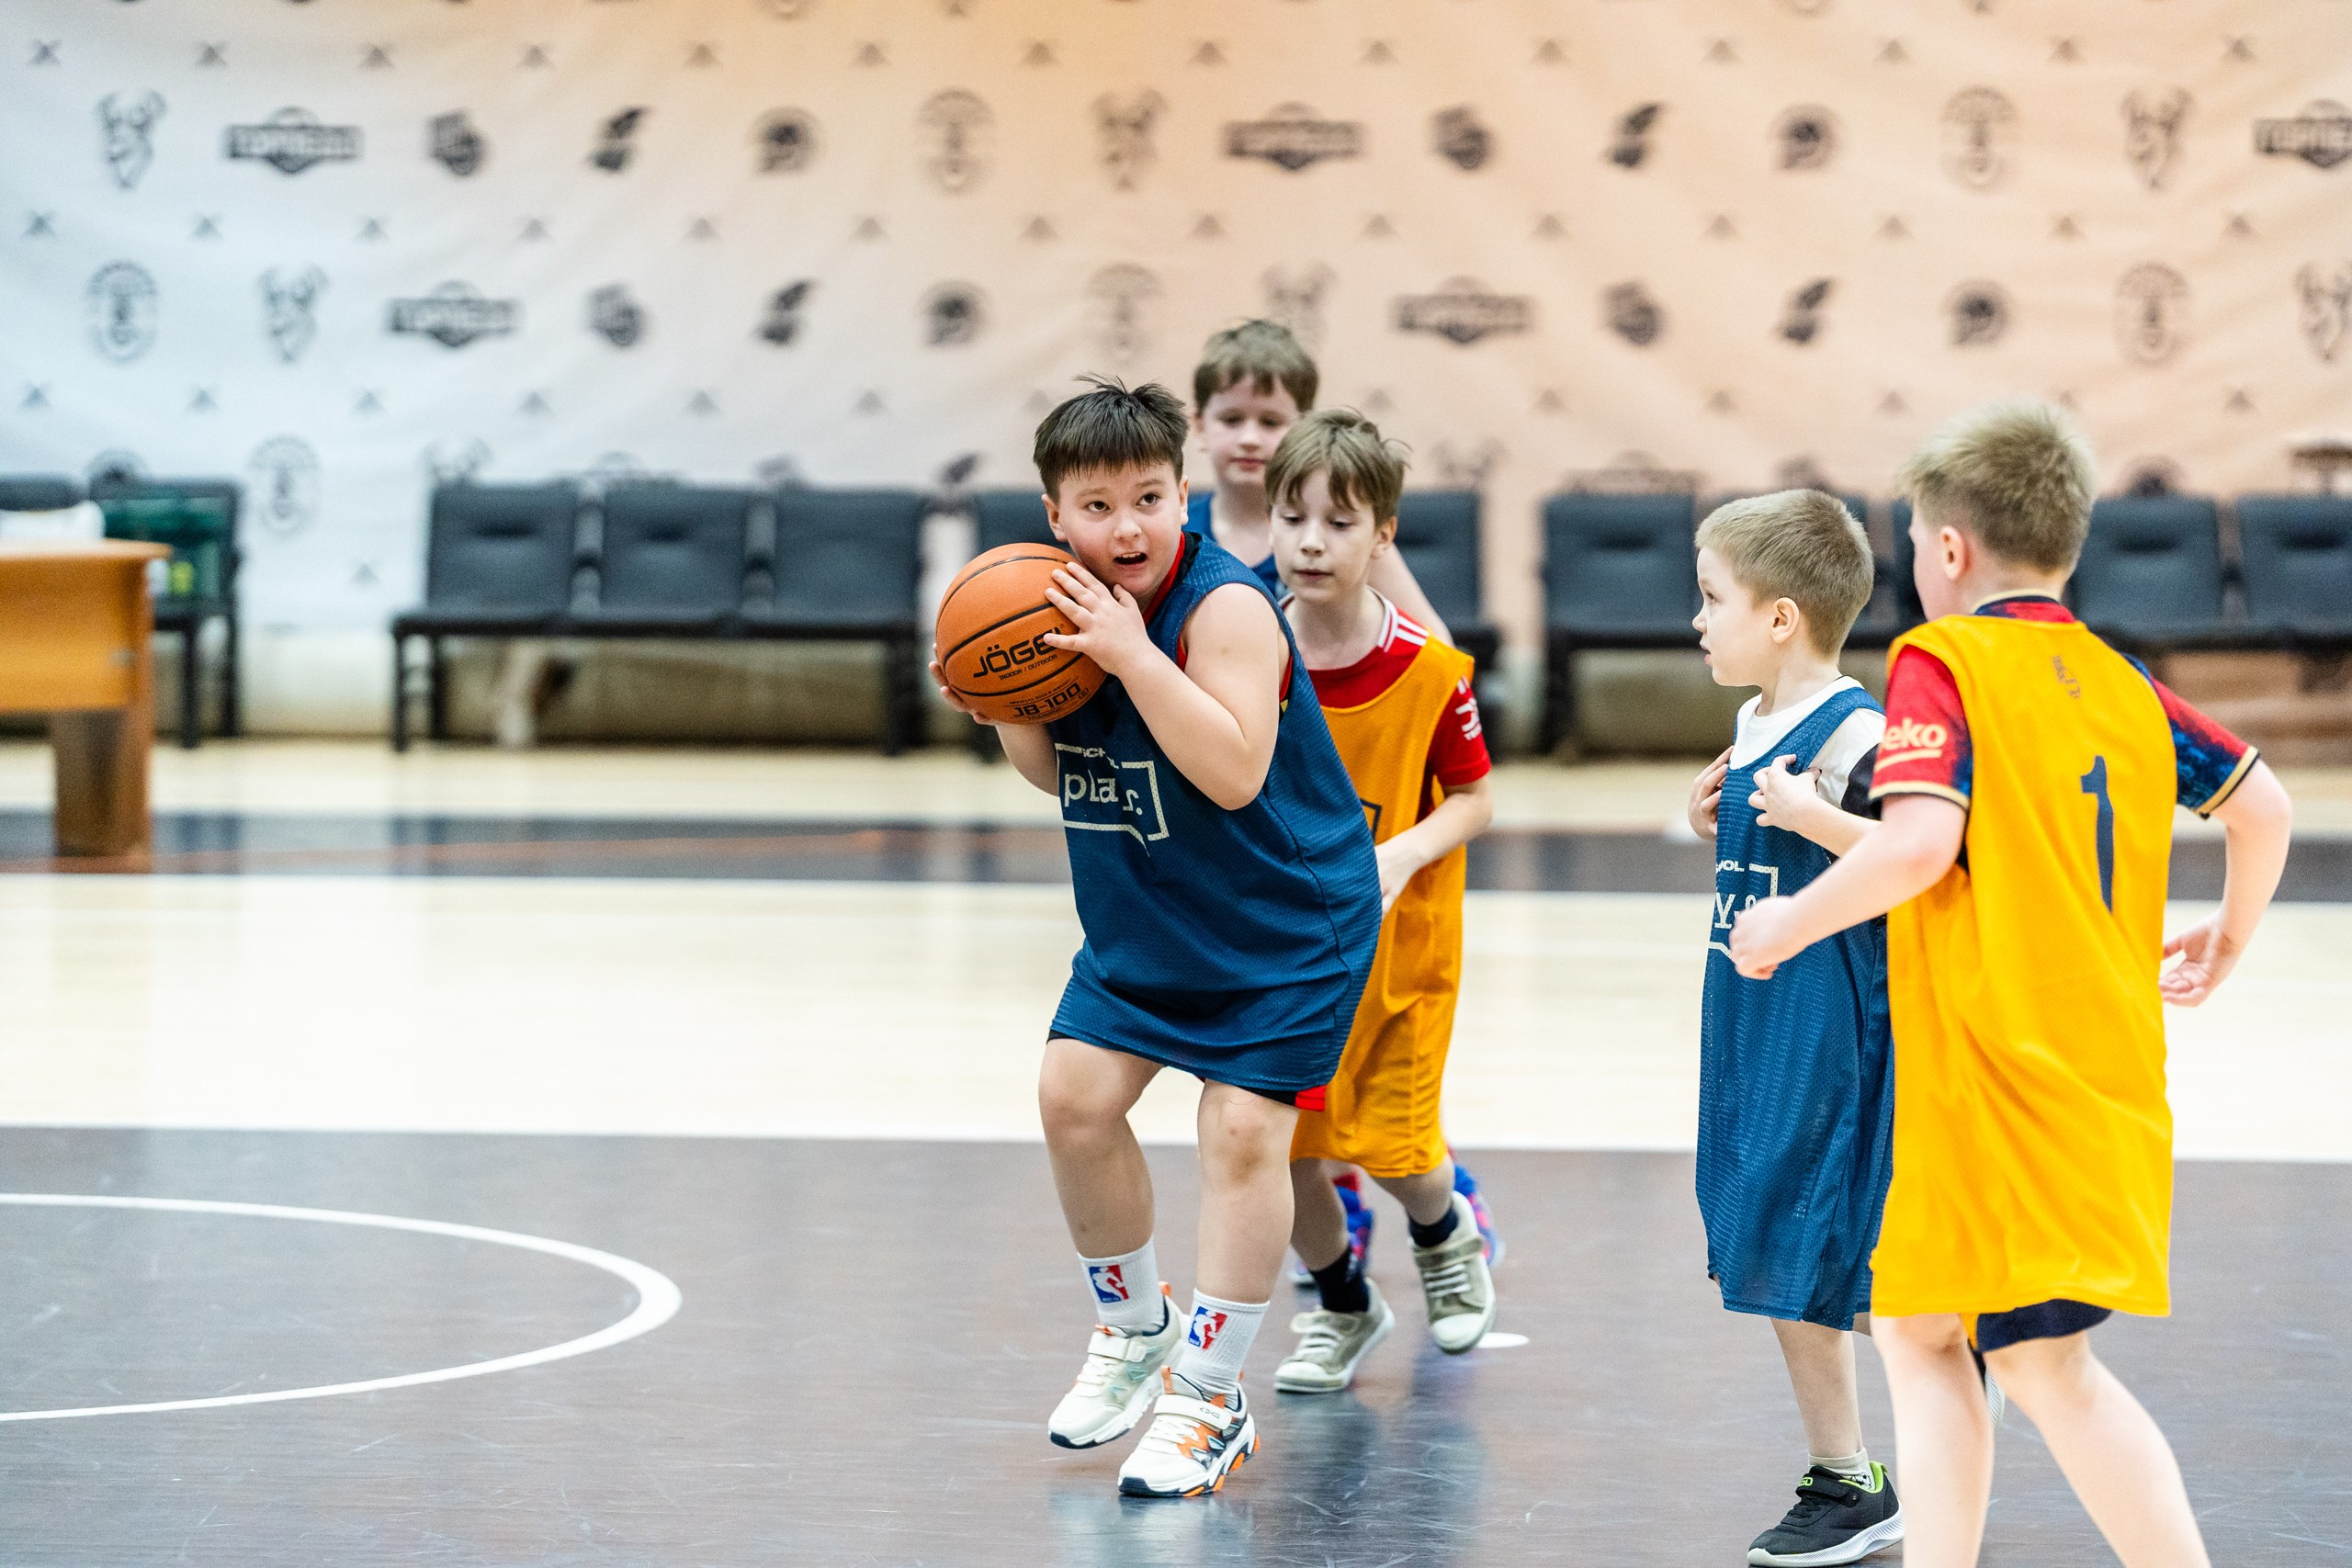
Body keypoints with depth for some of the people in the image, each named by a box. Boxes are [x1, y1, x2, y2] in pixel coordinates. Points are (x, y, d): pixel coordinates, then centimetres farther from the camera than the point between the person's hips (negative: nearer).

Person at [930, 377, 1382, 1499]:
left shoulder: (1225, 607, -25)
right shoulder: (1071, 607, -3)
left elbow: (1233, 772, -35)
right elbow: (1059, 769, 10)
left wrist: (1131, 654, -39)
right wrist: (1004, 710, -11)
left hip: (1286, 922, -7)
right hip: (1145, 919, 7)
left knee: (1241, 1125, -13)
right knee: (1074, 1093, -1)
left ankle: (1209, 1398, -4)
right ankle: (1133, 1328, 22)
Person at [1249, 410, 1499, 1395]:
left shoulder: (1428, 671, -15)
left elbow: (1472, 799, -6)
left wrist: (1404, 853, -23)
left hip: (1399, 944, -2)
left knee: (1393, 1148, -2)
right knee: (1282, 1143, 1)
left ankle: (1446, 1239, 36)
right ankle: (1342, 1305, 29)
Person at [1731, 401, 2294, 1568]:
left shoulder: (1942, 662, -9)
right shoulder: (2118, 681, 11)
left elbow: (1921, 840, -24)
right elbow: (2263, 806, 13)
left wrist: (1789, 923, -9)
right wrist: (2229, 938, 31)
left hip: (1998, 1068, -8)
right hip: (2106, 1068, 8)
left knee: (2046, 1363, -4)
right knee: (1913, 1326, 15)